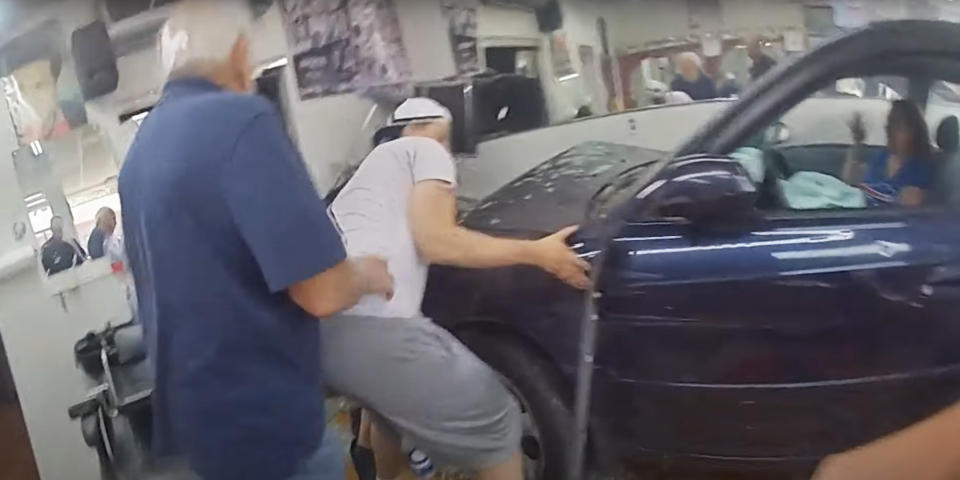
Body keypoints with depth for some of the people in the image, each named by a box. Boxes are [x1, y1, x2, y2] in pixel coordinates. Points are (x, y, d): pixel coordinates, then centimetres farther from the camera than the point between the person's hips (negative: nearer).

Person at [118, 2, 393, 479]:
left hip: (191, 411, 9)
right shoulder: (239, 120, -21)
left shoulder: (140, 149, 8)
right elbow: (322, 292, -23)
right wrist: (366, 275, -2)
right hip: (259, 420, -9)